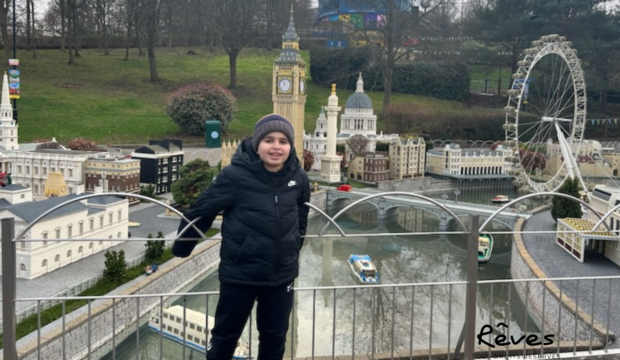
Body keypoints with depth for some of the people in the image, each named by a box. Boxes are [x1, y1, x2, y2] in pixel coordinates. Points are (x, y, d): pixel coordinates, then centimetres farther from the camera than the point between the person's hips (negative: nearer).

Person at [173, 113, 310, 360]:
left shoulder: (298, 178, -4)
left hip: (282, 273, 4)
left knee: (275, 335, 18)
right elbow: (202, 210, -7)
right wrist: (181, 248, 3)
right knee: (226, 333, 13)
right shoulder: (236, 175, -17)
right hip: (240, 272, -4)